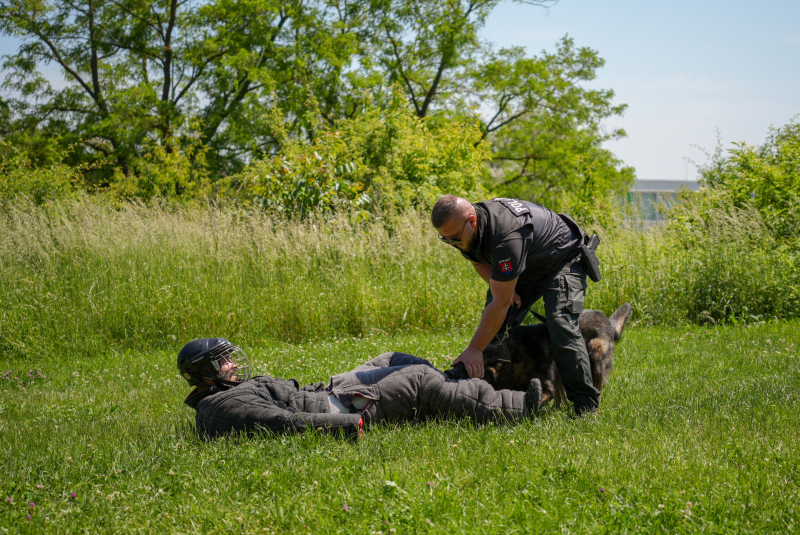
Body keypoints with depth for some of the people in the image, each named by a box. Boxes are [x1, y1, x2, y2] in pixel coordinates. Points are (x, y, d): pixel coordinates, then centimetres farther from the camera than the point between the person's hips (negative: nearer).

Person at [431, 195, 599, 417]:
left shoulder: (508, 237, -44)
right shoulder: (464, 229, -17)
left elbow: (501, 303, -40)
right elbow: (479, 262, 7)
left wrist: (474, 349, -37)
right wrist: (501, 286, -14)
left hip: (563, 259, -9)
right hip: (522, 268, 9)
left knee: (561, 327, -25)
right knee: (493, 327, -3)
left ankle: (586, 405, -18)